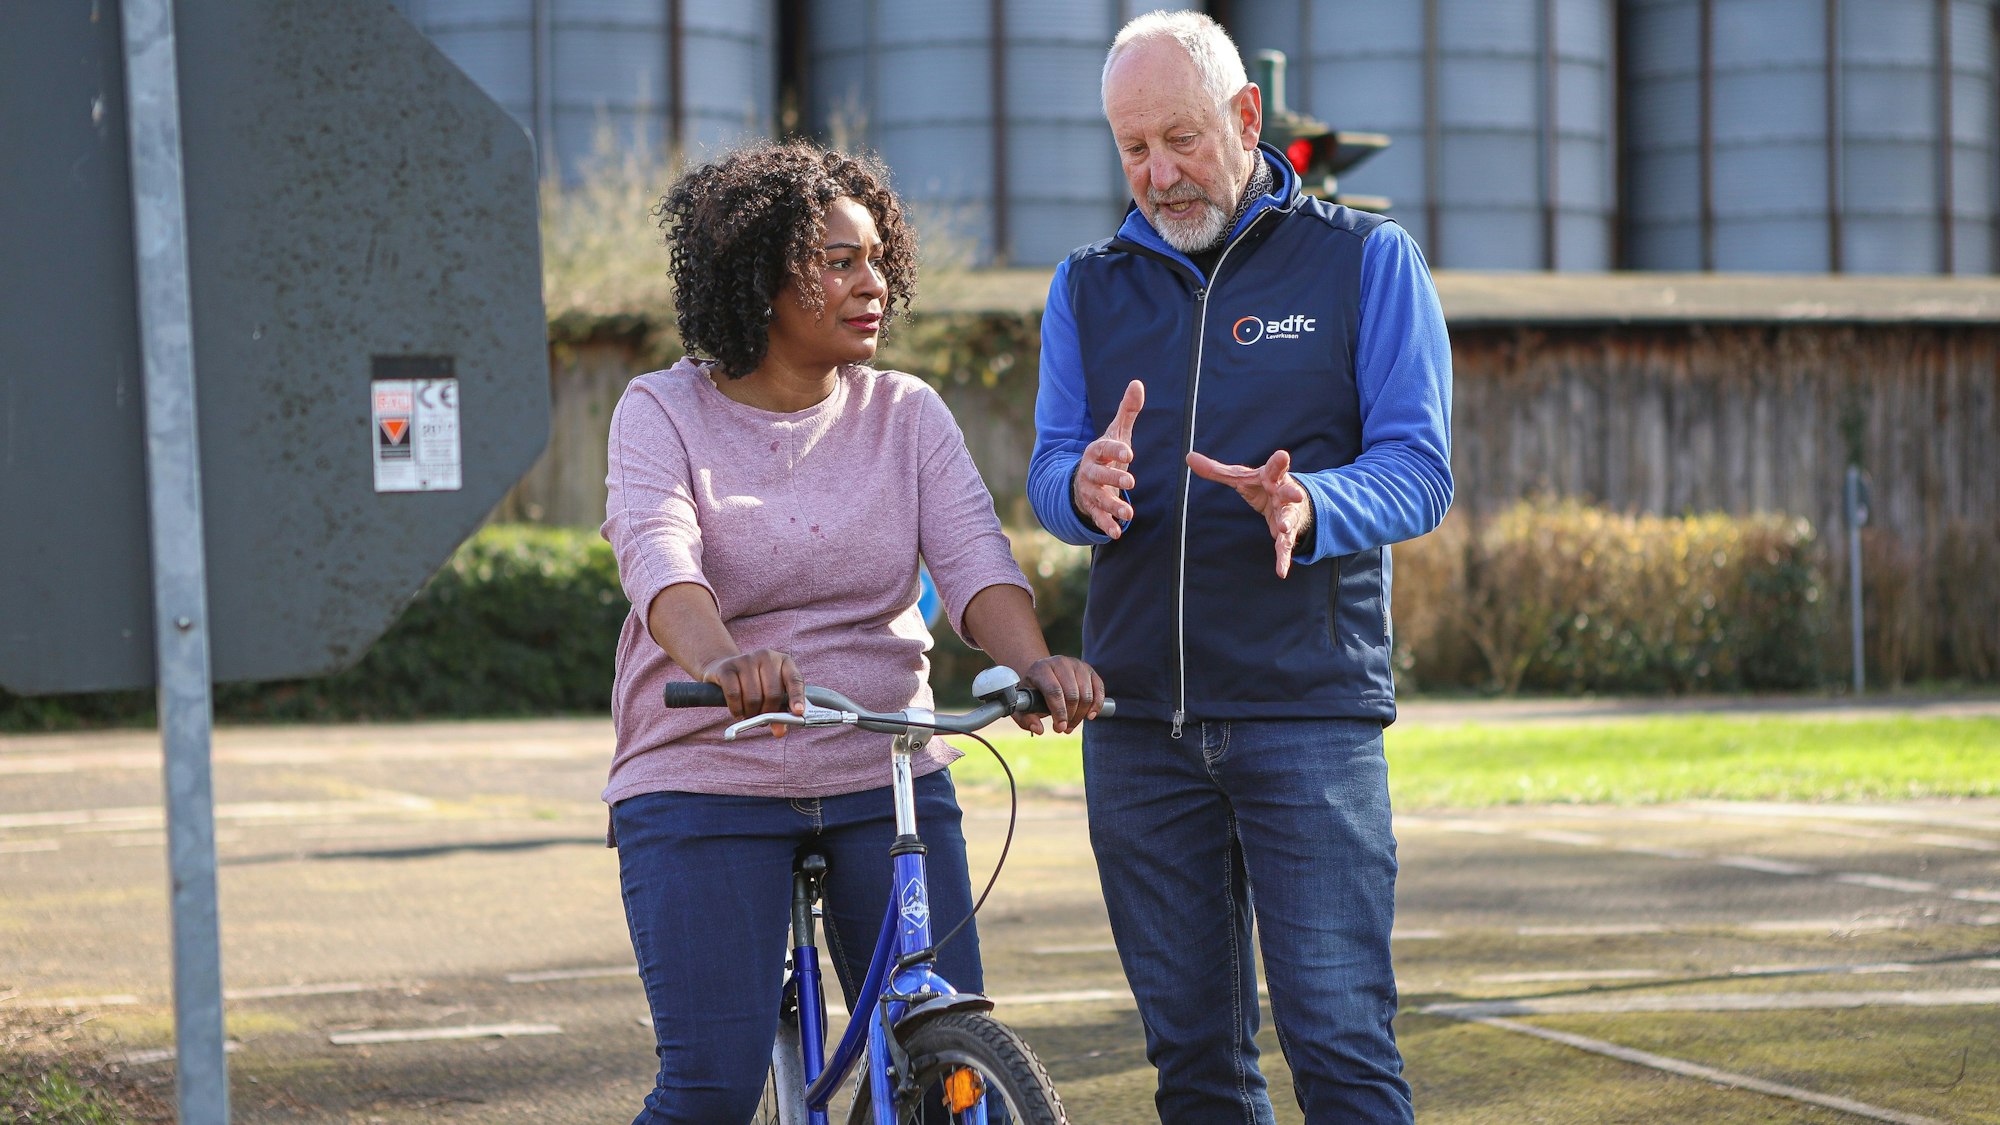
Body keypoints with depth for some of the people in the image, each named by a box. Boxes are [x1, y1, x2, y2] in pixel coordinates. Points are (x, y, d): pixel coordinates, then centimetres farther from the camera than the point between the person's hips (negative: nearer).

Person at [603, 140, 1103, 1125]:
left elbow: (973, 558, -8)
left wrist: (1031, 659, -31)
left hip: (887, 781, 3)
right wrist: (722, 661, -43)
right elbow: (657, 558, -21)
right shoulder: (665, 412, -3)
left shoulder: (906, 415, 6)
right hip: (705, 786, -3)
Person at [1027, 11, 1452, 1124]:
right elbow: (1046, 472, 7)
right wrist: (1085, 486, -18)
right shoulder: (1089, 286, 15)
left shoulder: (1367, 259, 4)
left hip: (1309, 709, -3)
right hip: (1138, 723, 4)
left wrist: (1307, 509, -24)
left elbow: (1419, 470, -2)